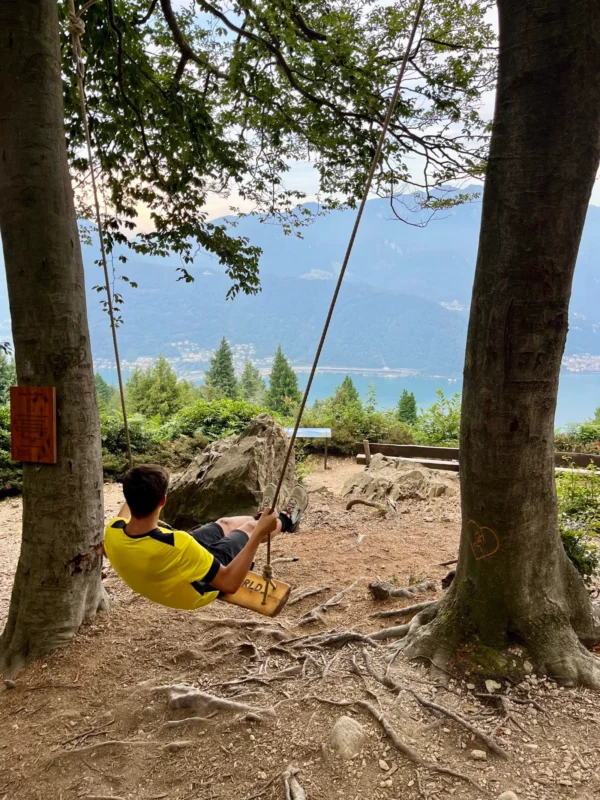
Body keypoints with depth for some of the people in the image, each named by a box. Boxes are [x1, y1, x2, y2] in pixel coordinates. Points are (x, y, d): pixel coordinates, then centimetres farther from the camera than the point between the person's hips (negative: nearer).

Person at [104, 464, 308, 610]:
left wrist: (132, 495, 16)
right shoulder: (176, 545, -46)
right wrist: (259, 534, -33)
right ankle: (286, 521, 50)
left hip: (161, 582, 5)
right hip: (199, 588, -5)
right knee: (250, 528, 16)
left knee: (224, 523, 23)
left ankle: (260, 516, 57)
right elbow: (229, 583, -36)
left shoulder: (112, 532, -28)